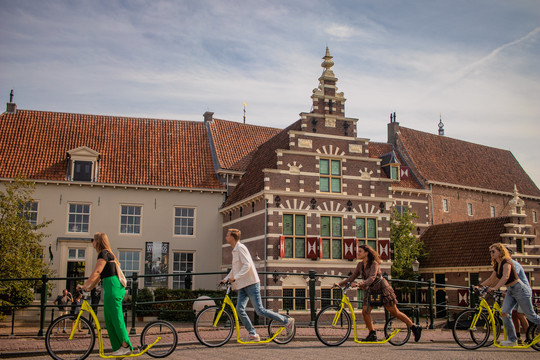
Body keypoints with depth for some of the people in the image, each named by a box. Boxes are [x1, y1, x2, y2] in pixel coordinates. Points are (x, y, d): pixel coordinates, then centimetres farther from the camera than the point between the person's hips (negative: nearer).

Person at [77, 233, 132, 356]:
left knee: (116, 318, -7)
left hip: (112, 287, -10)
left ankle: (125, 346, -3)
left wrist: (84, 286, -14)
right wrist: (90, 288, 21)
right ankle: (118, 347, 12)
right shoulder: (107, 254, 21)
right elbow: (99, 275, 24)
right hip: (112, 287, 10)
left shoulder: (103, 254, -9)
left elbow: (96, 273, -16)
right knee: (109, 320, 10)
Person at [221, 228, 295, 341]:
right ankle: (253, 334, 3)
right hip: (242, 285, 9)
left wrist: (235, 278, -29)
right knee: (239, 309, -3)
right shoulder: (235, 250, 19)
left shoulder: (240, 248, -12)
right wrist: (226, 279, 19)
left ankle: (287, 321, 1)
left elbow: (247, 265, -23)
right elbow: (235, 269, 28)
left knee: (260, 311, -9)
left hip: (251, 283, -9)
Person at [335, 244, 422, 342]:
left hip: (383, 289, -6)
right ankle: (372, 334, 2)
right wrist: (340, 284, -9)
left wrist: (359, 284, -45)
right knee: (365, 311, -11)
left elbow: (371, 278, -32)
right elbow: (352, 277, 3)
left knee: (395, 312, -3)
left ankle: (415, 328, 13)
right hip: (372, 291, 7)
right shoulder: (360, 265, 2)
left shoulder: (374, 263, -19)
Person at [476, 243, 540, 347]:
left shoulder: (506, 261, -17)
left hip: (520, 290, -8)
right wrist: (479, 286, 5)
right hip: (510, 291, 8)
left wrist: (495, 288, -40)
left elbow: (506, 277, -30)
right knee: (504, 312, -10)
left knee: (531, 316, 0)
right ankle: (512, 340, -6)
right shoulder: (497, 265, 10)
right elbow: (491, 279, 15)